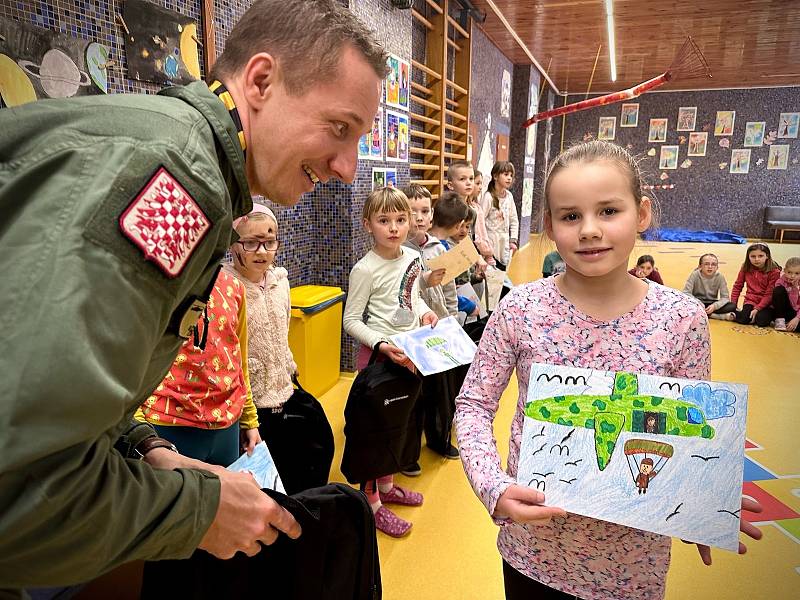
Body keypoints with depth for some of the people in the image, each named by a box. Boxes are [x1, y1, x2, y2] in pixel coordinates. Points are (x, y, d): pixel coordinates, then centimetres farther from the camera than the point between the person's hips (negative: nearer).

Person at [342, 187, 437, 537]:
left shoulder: (413, 259, 2)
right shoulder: (365, 270, -18)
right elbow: (351, 321, -15)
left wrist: (424, 311, -1)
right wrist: (382, 345, -26)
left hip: (410, 352, 7)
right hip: (378, 355, -7)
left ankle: (386, 485, 40)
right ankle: (372, 503, 20)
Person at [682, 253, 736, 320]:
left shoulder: (720, 277, -9)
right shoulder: (695, 275, -14)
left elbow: (725, 297, -8)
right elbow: (686, 293, -17)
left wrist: (714, 306, -28)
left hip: (712, 304, 1)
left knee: (732, 306, -22)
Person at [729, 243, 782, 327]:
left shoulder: (774, 271, -11)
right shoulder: (745, 268, -2)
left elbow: (770, 294, -13)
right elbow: (737, 286, 5)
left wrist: (757, 309, -21)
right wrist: (733, 305, -2)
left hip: (766, 303, -1)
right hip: (751, 301, 1)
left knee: (761, 320, -25)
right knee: (743, 319, -25)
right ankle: (735, 314, 7)